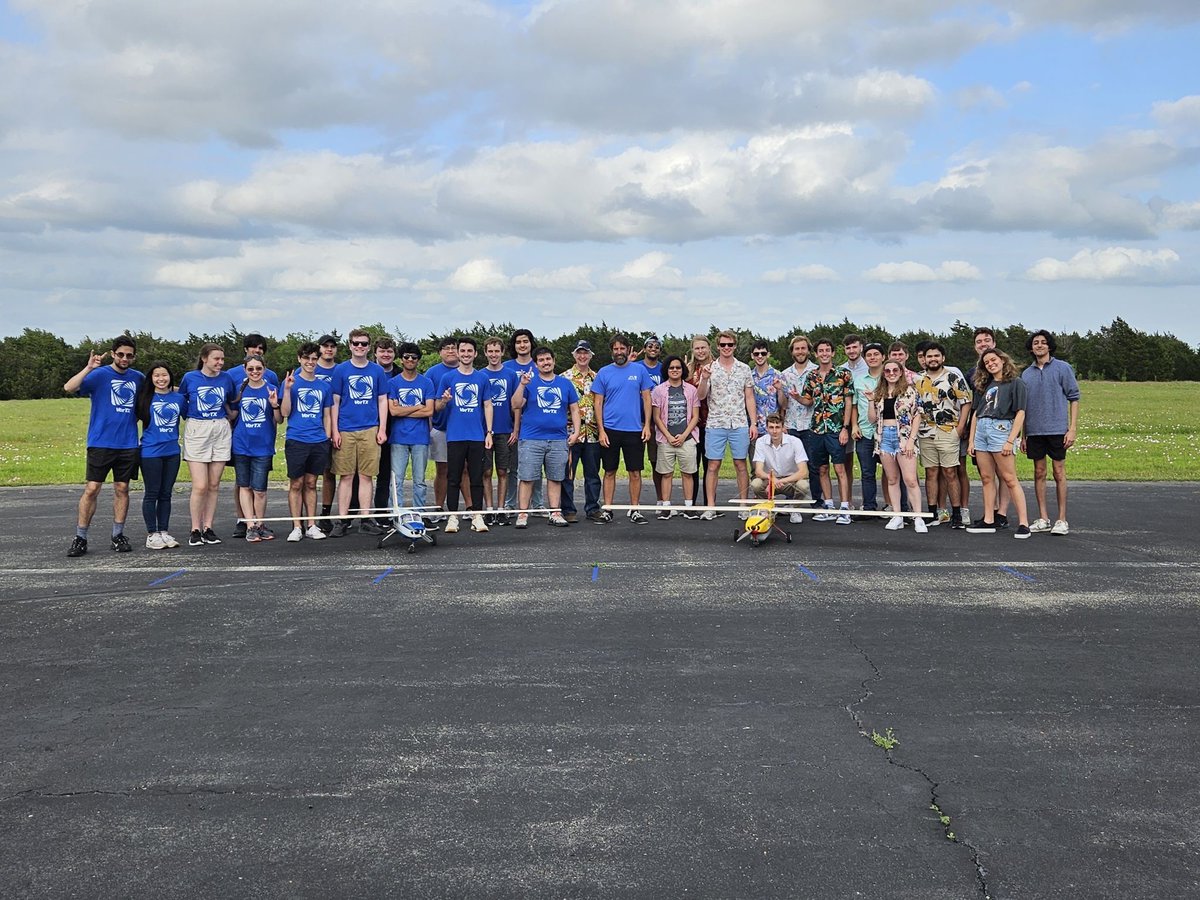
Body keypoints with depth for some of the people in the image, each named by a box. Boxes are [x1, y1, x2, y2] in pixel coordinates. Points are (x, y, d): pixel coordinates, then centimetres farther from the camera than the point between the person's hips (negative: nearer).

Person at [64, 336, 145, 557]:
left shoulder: (138, 378, 10)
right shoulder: (99, 374, -3)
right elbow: (69, 388, -18)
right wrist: (89, 367, -26)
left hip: (128, 444, 4)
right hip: (100, 442, -3)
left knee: (122, 489, 8)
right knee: (91, 489, -4)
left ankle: (118, 535, 16)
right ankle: (80, 538, 3)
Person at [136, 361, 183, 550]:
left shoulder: (178, 398, 7)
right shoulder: (146, 398, -2)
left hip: (172, 451, 3)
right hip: (151, 452, -3)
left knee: (166, 494, 9)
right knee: (152, 494, 2)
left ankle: (164, 532, 16)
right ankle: (152, 534, 7)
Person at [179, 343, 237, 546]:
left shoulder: (226, 378, 6)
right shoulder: (190, 378, -1)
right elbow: (181, 402, 11)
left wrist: (231, 417, 7)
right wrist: (190, 418, 5)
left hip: (221, 432, 3)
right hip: (197, 431, -3)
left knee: (214, 485, 6)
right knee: (200, 486, -9)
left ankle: (208, 528, 14)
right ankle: (195, 530, 3)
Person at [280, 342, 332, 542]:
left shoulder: (325, 386, 11)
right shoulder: (291, 382, 1)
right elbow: (284, 413, -5)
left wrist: (328, 439, 10)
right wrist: (287, 389, -16)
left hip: (319, 442, 3)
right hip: (296, 440, -3)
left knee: (311, 484, 9)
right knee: (296, 484, 1)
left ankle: (311, 526, 13)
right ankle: (297, 527, 5)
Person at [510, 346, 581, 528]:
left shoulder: (565, 383, 11)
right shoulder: (529, 381, 4)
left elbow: (574, 409, 14)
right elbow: (516, 405, -5)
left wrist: (576, 431, 3)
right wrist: (522, 385, -16)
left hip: (558, 440, 3)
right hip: (531, 439, -2)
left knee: (555, 478, 7)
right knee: (527, 478, -3)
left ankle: (555, 513, 14)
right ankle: (523, 513, 2)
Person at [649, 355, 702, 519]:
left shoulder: (691, 390, 7)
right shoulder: (659, 390, 4)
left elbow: (695, 417, 5)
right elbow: (656, 417, 2)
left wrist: (683, 436, -6)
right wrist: (669, 436, -6)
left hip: (686, 439, 0)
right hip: (665, 439, 0)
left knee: (687, 473, 1)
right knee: (666, 474, 2)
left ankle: (689, 507, 6)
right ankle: (666, 507, 7)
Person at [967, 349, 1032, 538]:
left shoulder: (1016, 382, 1)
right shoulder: (984, 385, 19)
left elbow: (1020, 413, -6)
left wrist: (1010, 441, -14)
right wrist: (971, 440, 12)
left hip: (1001, 428, -6)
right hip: (981, 431, 7)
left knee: (1009, 479, -9)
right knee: (986, 478, 6)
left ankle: (1023, 523, -9)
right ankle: (988, 521, 10)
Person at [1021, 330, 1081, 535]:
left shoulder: (1062, 368, -1)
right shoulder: (1027, 374, 11)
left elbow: (1074, 398, -3)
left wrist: (1072, 429, -10)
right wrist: (1023, 435, 11)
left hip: (1057, 430, -4)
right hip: (1034, 431, 4)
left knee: (1059, 473, 0)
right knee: (1039, 473, 7)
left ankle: (1062, 520, 4)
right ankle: (1043, 519, 13)